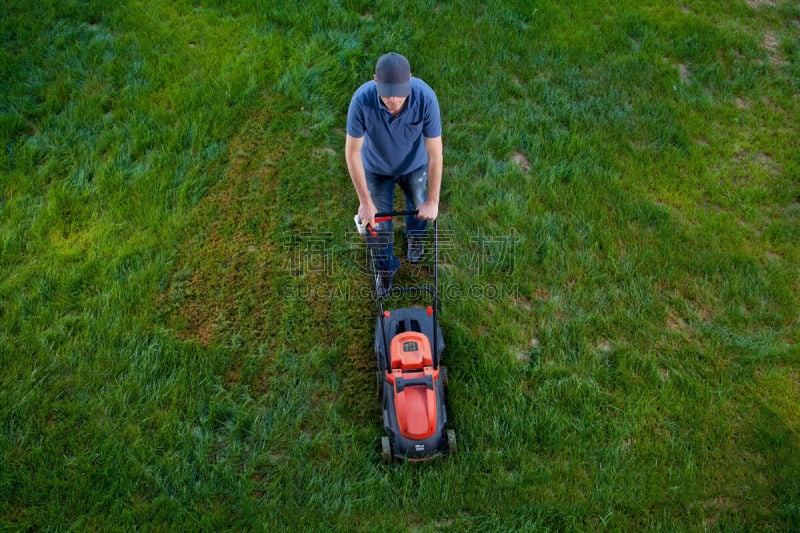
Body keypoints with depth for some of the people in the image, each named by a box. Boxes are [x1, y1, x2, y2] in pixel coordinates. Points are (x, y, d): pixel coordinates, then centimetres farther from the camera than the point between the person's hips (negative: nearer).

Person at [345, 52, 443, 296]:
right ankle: (385, 268, 40)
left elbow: (435, 153, -27)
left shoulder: (426, 97, -37)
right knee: (377, 225, 9)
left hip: (414, 165, 1)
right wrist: (365, 202, -23)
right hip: (377, 169, -1)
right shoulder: (362, 99, -38)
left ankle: (414, 236, 62)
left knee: (420, 209, 25)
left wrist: (433, 201, -22)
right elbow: (352, 152, -26)